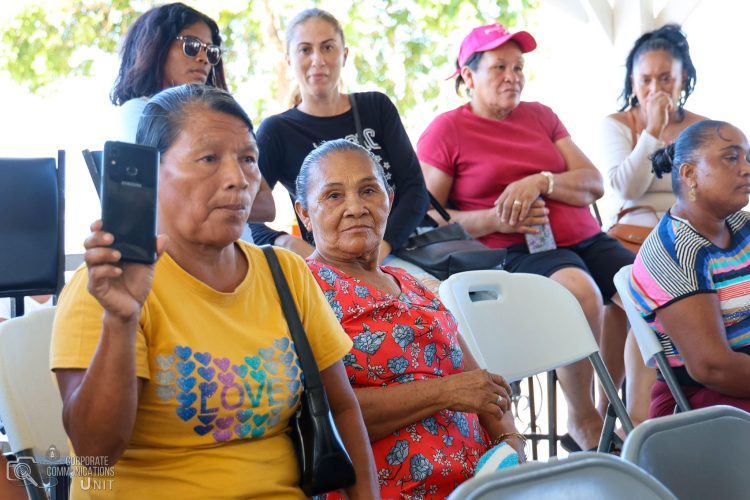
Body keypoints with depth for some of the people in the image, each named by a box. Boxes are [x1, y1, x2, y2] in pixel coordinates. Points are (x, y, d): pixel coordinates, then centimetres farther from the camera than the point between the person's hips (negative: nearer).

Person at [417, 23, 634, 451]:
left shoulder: (541, 116, 20)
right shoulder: (446, 132, 6)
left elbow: (595, 183, 11)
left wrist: (541, 182, -10)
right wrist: (494, 220, -14)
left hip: (583, 238, 5)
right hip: (515, 251, -5)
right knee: (581, 291, -36)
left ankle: (613, 414, -2)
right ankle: (582, 423, -17)